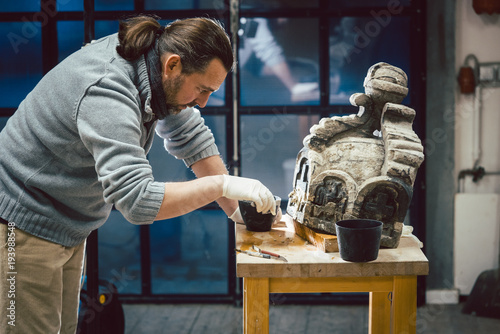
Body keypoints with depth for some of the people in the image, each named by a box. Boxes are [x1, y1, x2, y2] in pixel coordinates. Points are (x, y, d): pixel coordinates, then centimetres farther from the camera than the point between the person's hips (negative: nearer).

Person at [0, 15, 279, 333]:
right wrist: (224, 184, -34)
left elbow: (190, 136, 6)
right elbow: (138, 201, -39)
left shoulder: (153, 63, -4)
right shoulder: (108, 96, -33)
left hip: (66, 230, 9)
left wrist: (236, 208, 2)